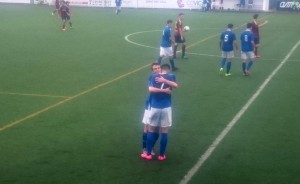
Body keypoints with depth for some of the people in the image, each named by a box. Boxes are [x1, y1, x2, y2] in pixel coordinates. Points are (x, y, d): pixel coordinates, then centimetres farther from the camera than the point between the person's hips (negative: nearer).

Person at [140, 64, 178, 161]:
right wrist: (165, 85, -20)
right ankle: (161, 155, 13)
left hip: (155, 107, 1)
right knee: (164, 132, 7)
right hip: (166, 108, -1)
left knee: (151, 130, 12)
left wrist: (163, 90, -7)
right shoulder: (171, 76, 4)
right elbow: (175, 85, -16)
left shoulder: (154, 76, 4)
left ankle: (148, 154, 15)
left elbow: (150, 89, -12)